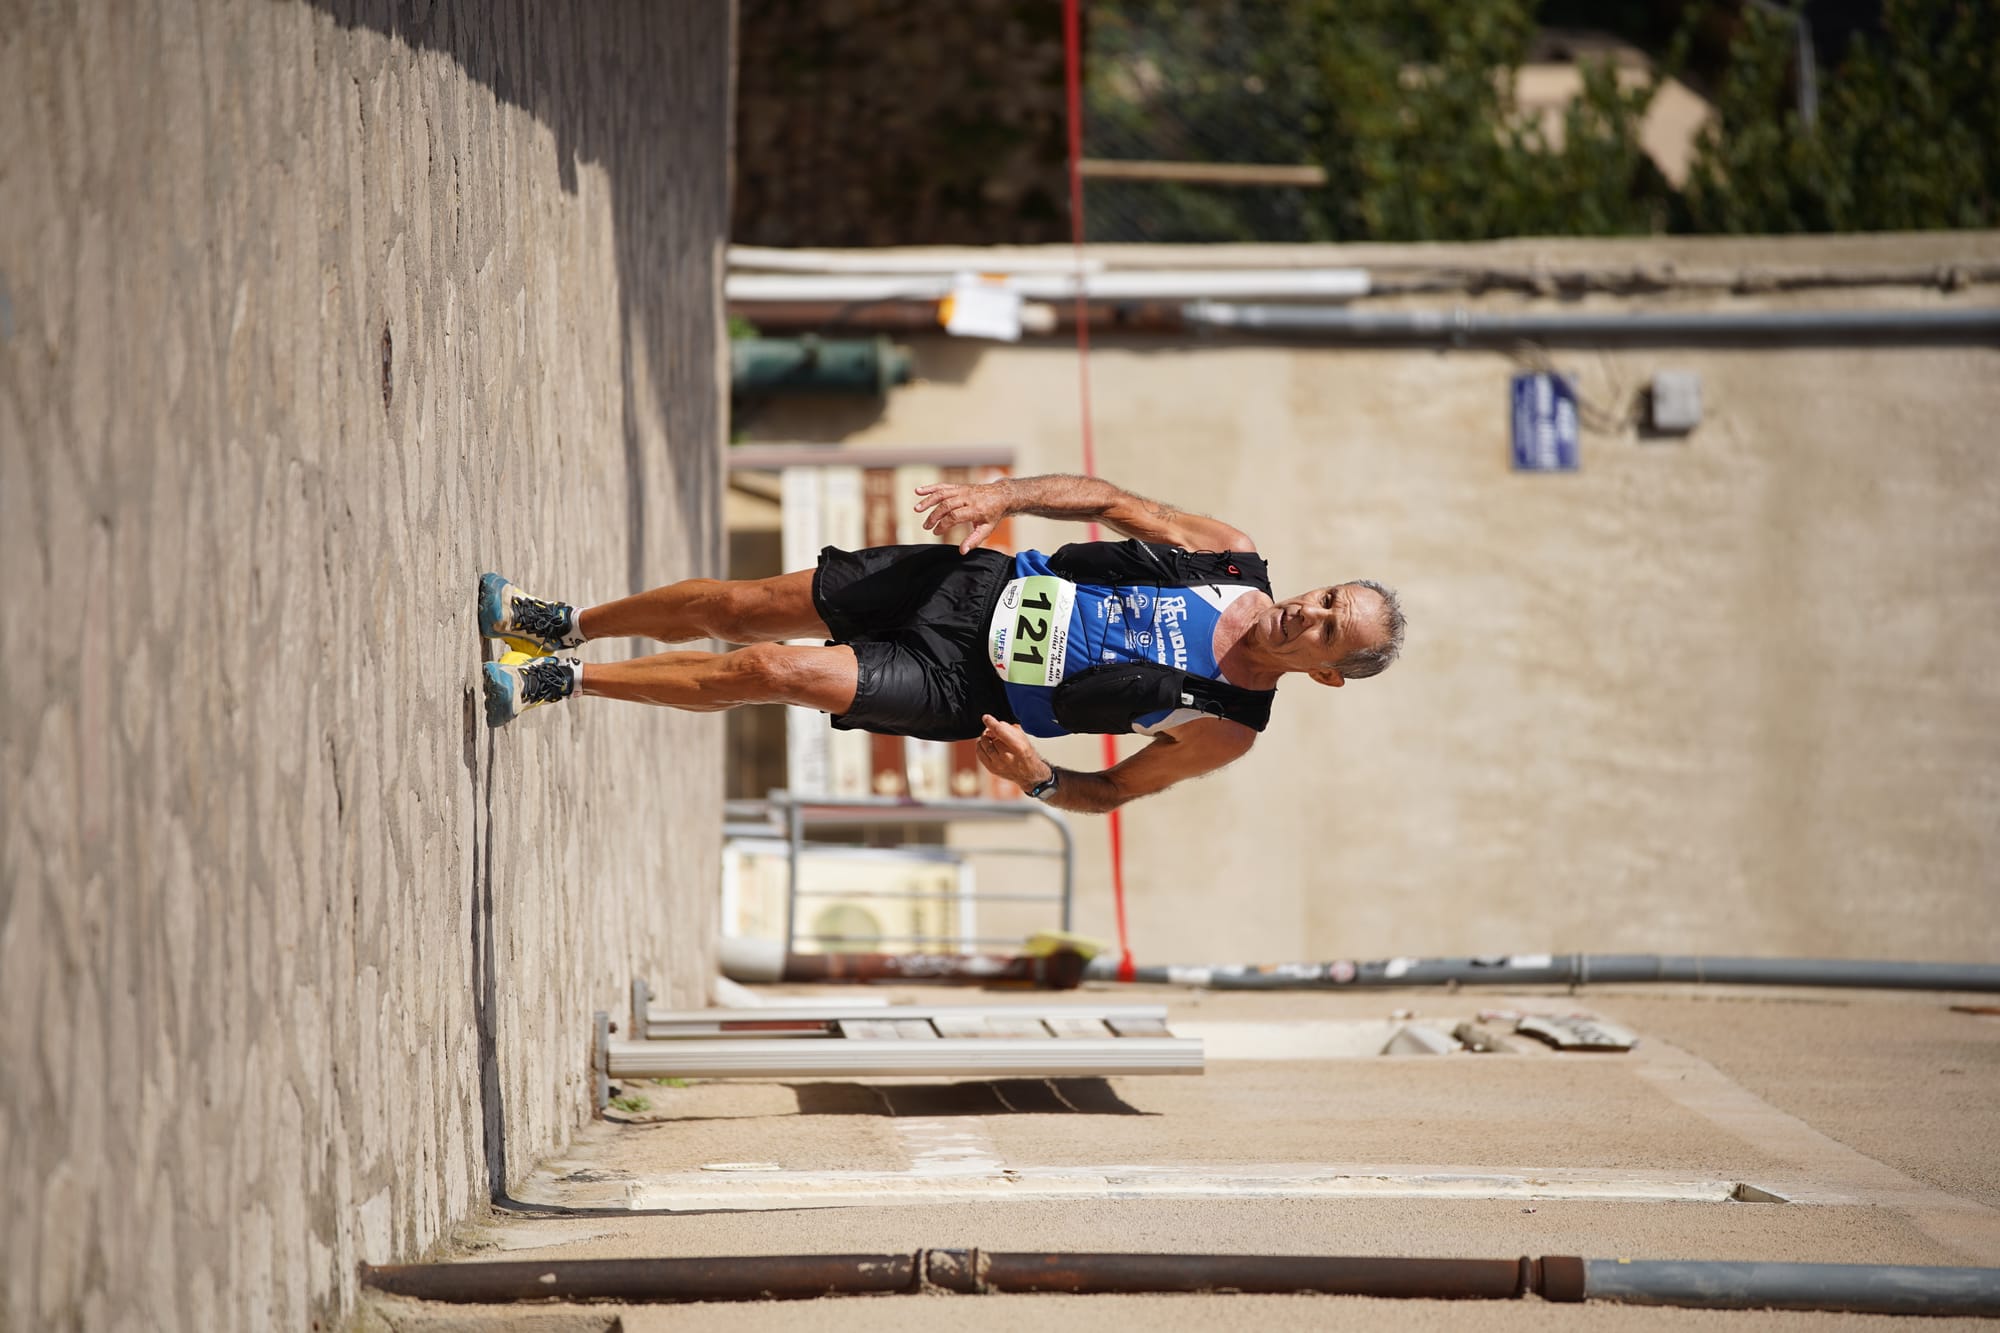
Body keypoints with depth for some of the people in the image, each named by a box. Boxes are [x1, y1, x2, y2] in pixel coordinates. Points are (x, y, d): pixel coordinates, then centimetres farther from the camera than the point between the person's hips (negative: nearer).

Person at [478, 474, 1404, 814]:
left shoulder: (1226, 731, -14)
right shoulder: (1234, 561, -7)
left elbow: (1112, 793, -4)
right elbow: (1108, 501, 2)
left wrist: (1039, 779, -25)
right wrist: (1003, 495, -12)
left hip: (961, 689, -3)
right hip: (978, 586, 3)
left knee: (768, 670, -14)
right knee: (740, 609, 3)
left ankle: (559, 681, 5)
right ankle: (561, 625, 29)